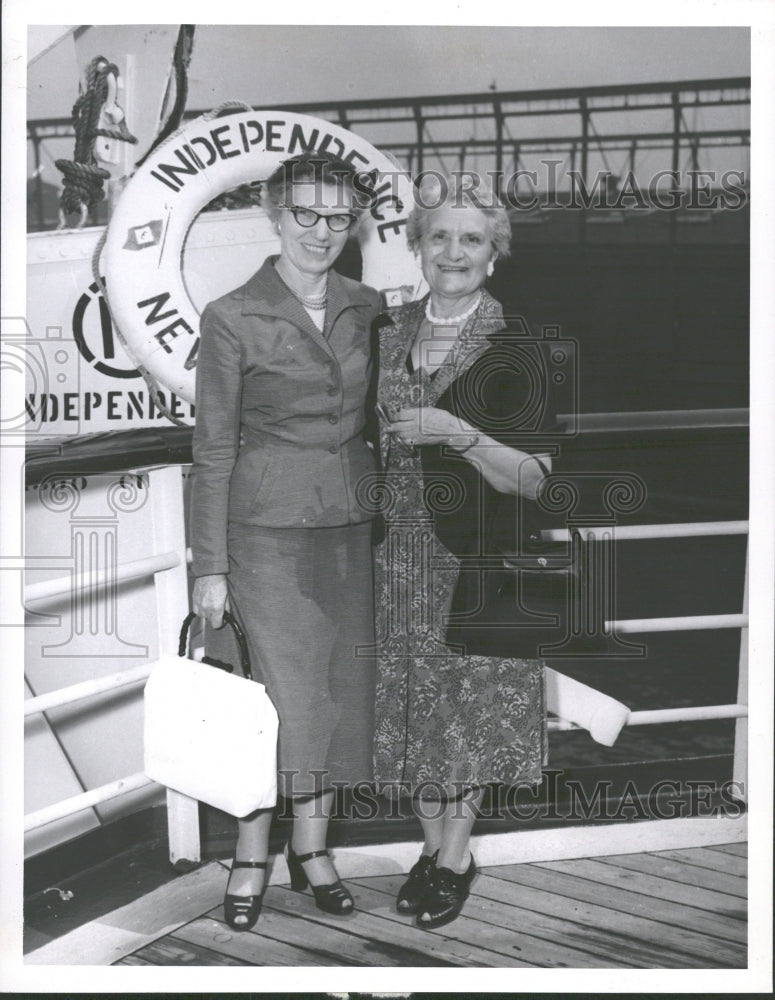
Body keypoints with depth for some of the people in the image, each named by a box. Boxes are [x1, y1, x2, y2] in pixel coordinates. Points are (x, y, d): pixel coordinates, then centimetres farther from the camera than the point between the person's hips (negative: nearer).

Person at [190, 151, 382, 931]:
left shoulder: (366, 309, 7)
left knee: (343, 688, 9)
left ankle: (312, 845, 28)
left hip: (352, 523, 5)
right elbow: (212, 449, -5)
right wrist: (208, 567, -7)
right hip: (269, 525, -4)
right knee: (284, 692, -2)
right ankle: (252, 856, 20)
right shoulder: (232, 319, -6)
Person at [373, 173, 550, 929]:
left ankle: (457, 857, 27)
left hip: (479, 555, -4)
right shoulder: (386, 331, 4)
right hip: (399, 551, 4)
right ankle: (432, 844, 32)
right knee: (410, 698, 11)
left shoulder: (516, 345, -9)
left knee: (471, 701, 6)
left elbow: (531, 479, -12)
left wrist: (458, 433, -26)